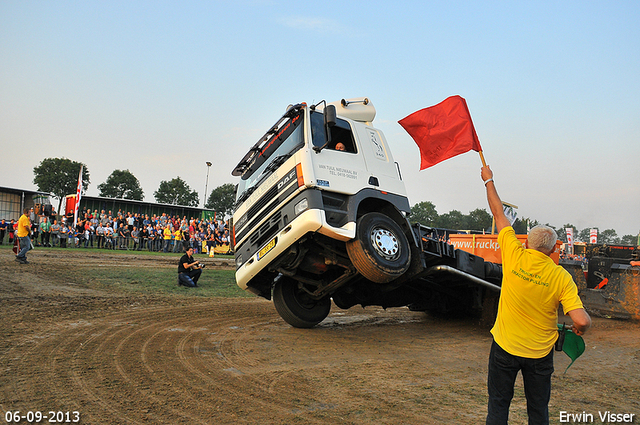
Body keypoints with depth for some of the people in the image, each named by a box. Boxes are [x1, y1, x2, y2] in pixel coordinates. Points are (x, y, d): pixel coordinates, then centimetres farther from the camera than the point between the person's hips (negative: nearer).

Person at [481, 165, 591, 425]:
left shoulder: (515, 256, -13)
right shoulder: (561, 277, -12)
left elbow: (498, 213, -2)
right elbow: (582, 321, -19)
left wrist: (488, 180, 10)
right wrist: (580, 329, 5)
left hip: (505, 347, -1)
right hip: (540, 353, 1)